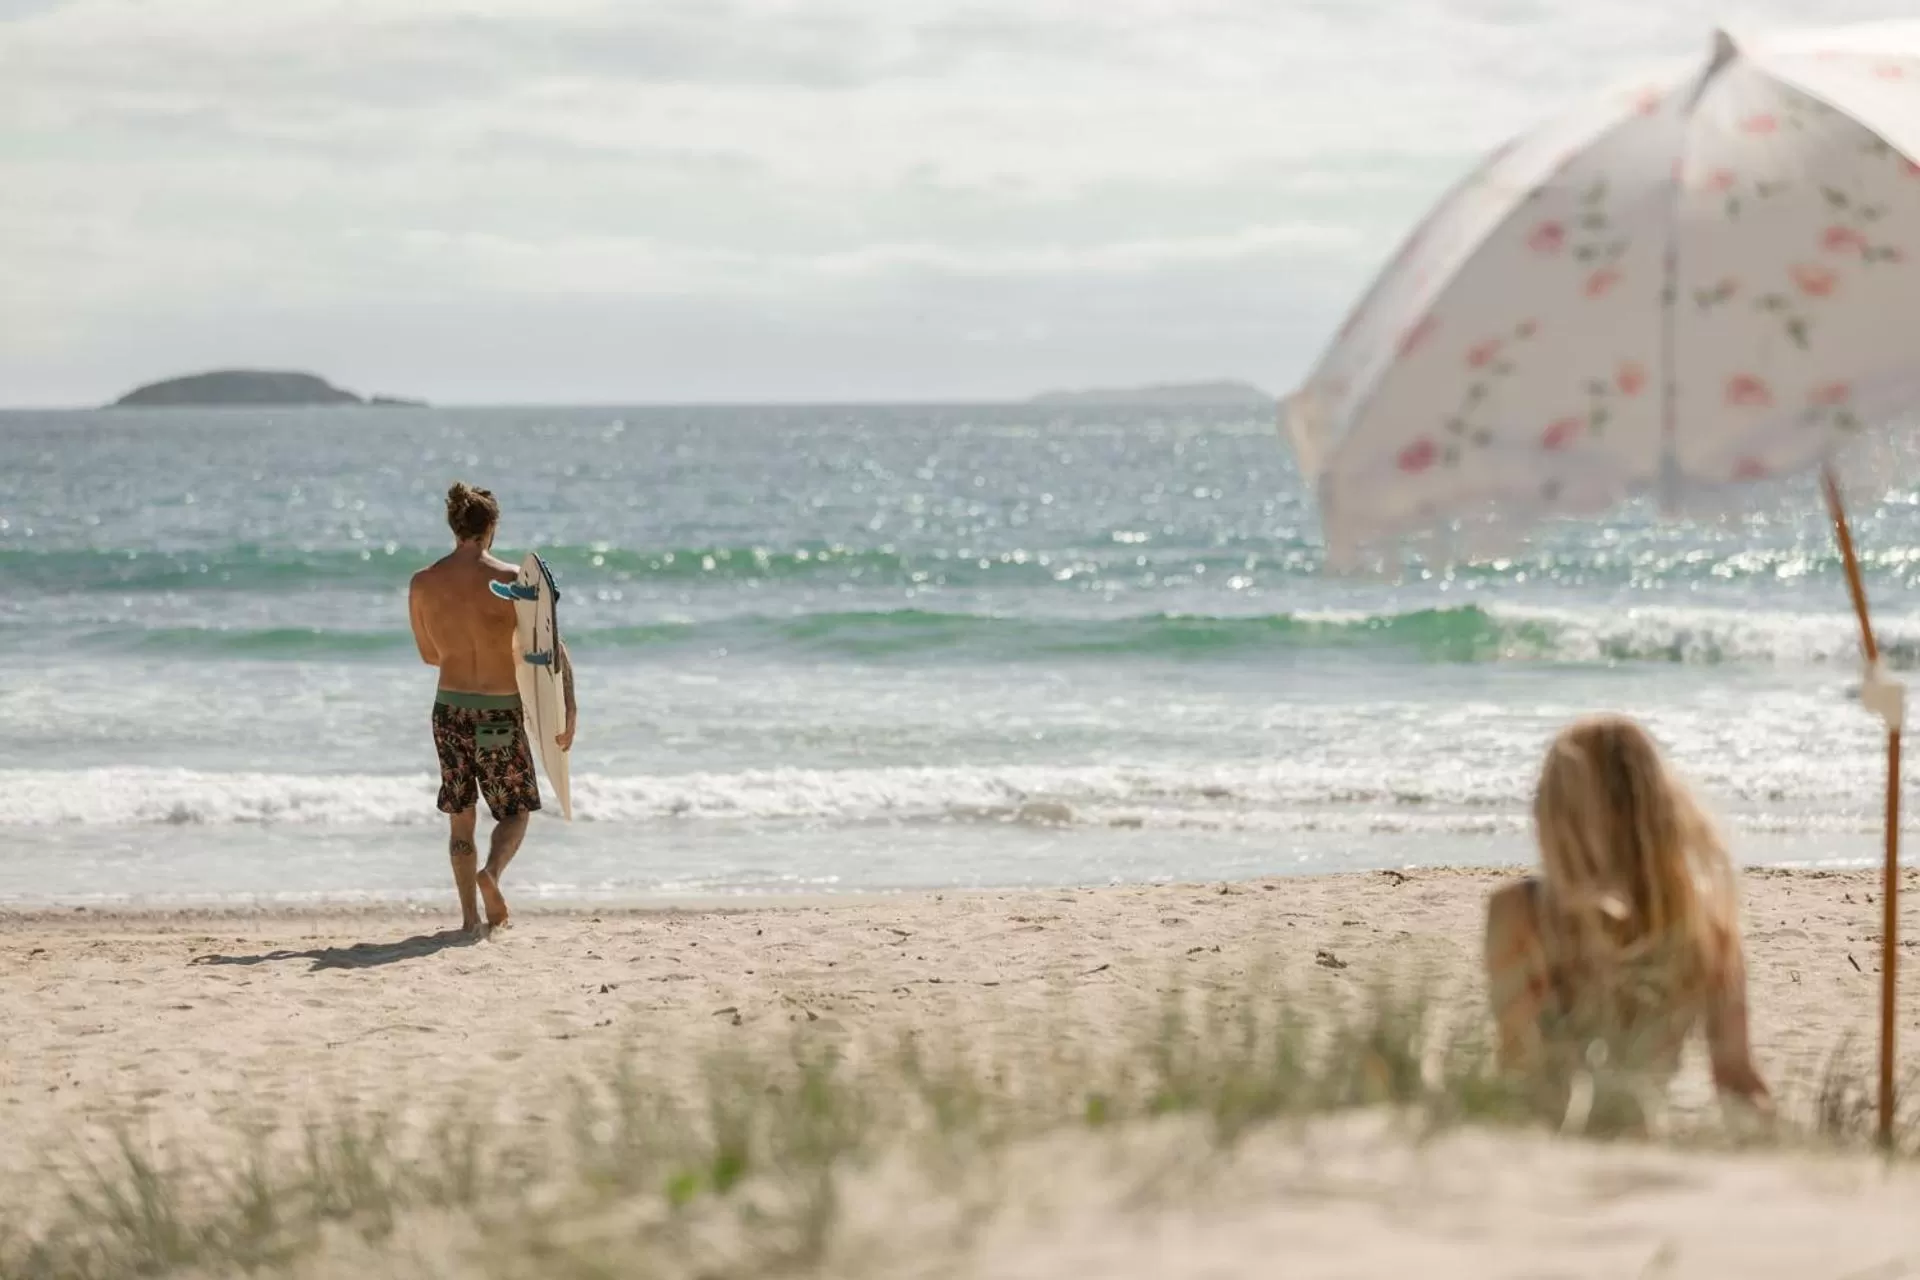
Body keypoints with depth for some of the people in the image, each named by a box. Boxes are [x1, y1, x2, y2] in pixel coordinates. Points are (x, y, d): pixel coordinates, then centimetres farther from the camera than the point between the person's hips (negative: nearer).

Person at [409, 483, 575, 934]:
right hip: (501, 714, -3)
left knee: (461, 817, 16)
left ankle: (470, 915, 11)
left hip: (450, 710, 3)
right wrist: (568, 711, -11)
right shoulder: (511, 580, -10)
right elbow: (554, 648, -13)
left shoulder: (422, 584, -1)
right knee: (515, 812, 14)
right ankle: (491, 872, -15)